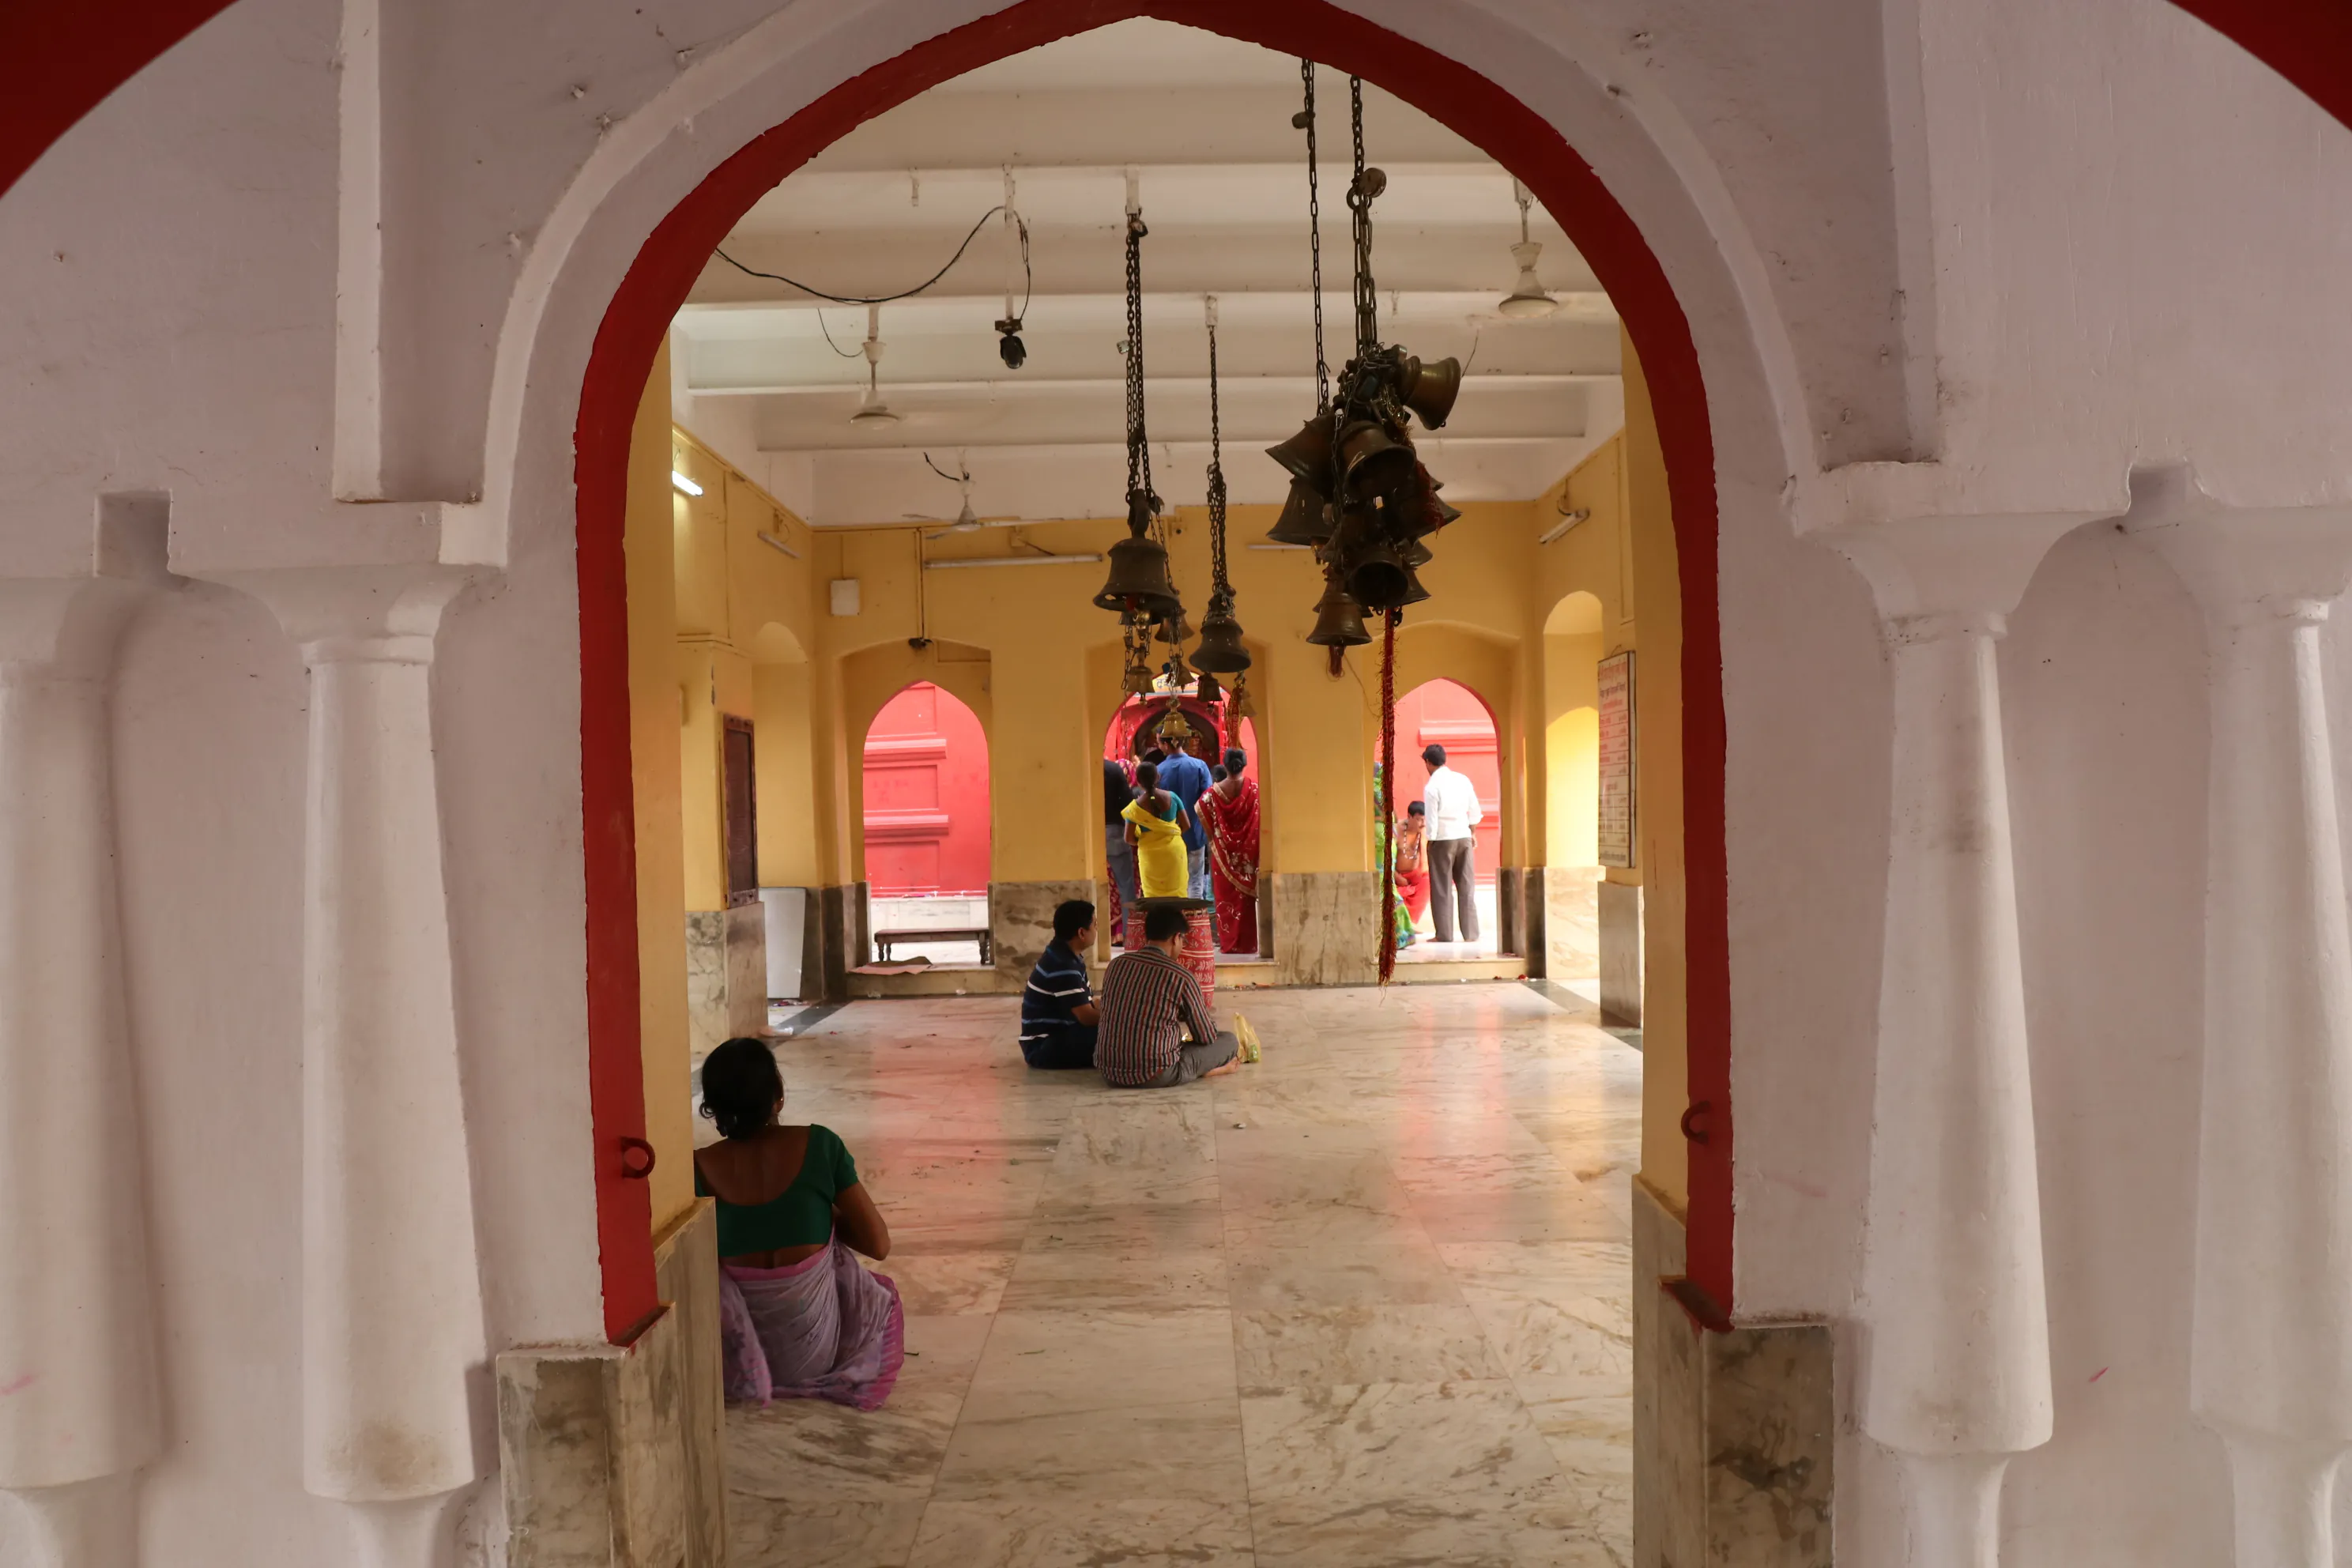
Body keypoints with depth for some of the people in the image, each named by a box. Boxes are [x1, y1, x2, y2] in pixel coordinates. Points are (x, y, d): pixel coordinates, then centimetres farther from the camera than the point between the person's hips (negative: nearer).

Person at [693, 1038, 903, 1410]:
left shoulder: (698, 1169, -14)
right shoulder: (819, 1146, -17)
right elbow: (878, 1246, -12)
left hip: (735, 1349, 3)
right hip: (811, 1346, -2)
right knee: (881, 1299, 31)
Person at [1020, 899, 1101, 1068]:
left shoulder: (1066, 956, 8)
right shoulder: (1062, 966, -22)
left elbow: (1087, 1005, 11)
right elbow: (1086, 1016, -25)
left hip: (1057, 1035, 10)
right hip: (1042, 1047, -10)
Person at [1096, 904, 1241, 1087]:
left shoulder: (1116, 964, 6)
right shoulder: (1181, 977, -9)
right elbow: (1207, 1037, 1)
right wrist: (1208, 1018, 26)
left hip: (1110, 1072, 5)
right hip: (1157, 1076, -5)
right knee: (1229, 1041, 11)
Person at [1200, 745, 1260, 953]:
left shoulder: (1214, 792, -6)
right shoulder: (1255, 790, -7)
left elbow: (1207, 825, -6)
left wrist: (1213, 840, 8)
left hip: (1223, 854, 0)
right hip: (1248, 854, 0)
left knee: (1225, 898, 8)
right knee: (1247, 898, 8)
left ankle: (1228, 943, 9)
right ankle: (1247, 943, 11)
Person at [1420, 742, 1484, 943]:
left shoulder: (1431, 787, -14)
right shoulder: (1463, 780, 2)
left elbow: (1432, 821, -14)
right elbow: (1475, 812, 7)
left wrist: (1431, 839, -1)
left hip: (1442, 840, -4)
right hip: (1464, 837, 5)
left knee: (1442, 889, 5)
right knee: (1466, 888, 10)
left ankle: (1445, 934, 7)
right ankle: (1470, 933, 11)